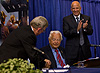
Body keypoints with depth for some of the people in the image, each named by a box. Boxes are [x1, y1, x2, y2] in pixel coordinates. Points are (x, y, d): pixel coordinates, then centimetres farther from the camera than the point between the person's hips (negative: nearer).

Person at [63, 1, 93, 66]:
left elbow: (90, 32, 4)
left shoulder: (86, 18, 10)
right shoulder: (66, 19, 2)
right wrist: (77, 29, -24)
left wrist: (85, 28, -19)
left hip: (84, 49, 3)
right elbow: (65, 33, -9)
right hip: (72, 49, -3)